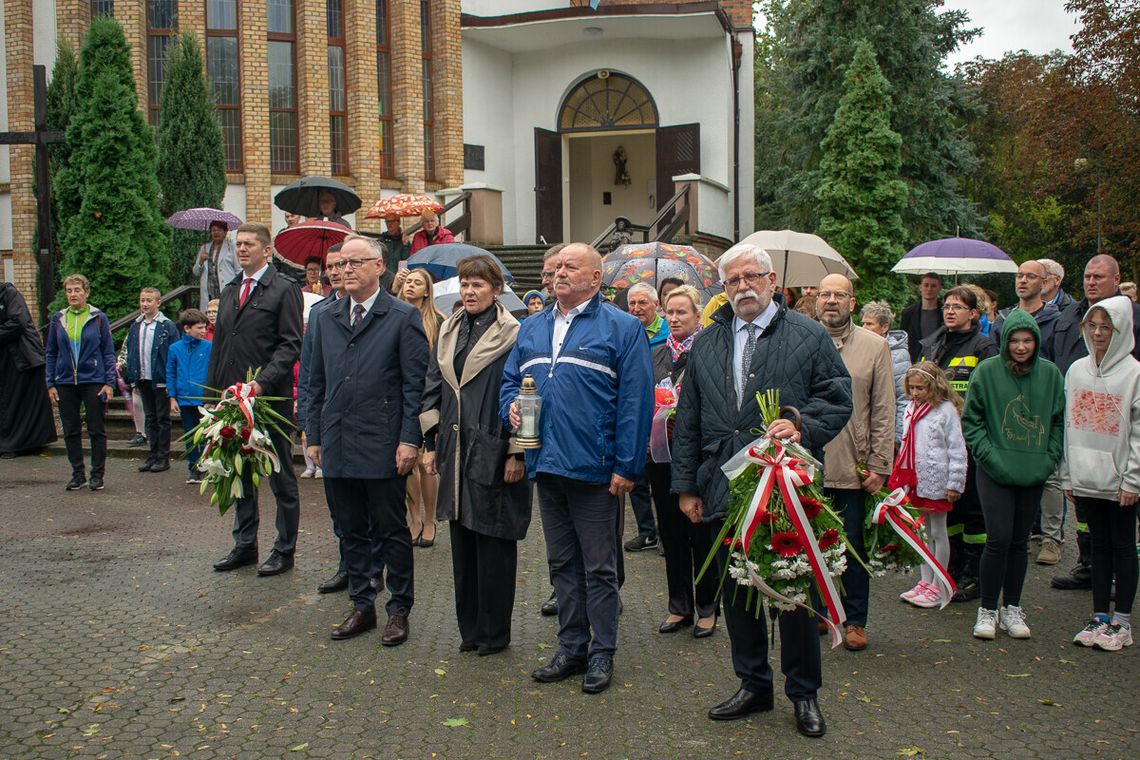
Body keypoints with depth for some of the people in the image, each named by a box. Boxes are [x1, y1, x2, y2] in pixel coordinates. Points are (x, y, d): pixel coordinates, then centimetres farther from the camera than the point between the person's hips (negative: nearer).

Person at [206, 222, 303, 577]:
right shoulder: (229, 292, 16)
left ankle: (284, 550, 13)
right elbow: (219, 345, 18)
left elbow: (290, 345, -12)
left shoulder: (283, 290, -6)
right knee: (239, 474, 15)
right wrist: (212, 392, 12)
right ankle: (245, 545, 26)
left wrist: (262, 382, -22)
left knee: (281, 478, 4)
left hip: (271, 398, -7)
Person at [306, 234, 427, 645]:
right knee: (352, 531, 13)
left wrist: (409, 439, -12)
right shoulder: (324, 318, 12)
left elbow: (415, 384, -7)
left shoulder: (403, 317, -4)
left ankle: (399, 610, 16)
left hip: (383, 445, -5)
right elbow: (316, 382, 15)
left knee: (392, 531, 4)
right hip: (337, 444, 5)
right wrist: (314, 435, 10)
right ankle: (362, 606, 25)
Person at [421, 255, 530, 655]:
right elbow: (433, 388, 14)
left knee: (494, 543, 2)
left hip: (493, 452, -6)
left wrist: (516, 453, -14)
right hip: (455, 451, 6)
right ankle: (470, 627, 25)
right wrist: (431, 443, 10)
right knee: (462, 543, 12)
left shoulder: (512, 334, -8)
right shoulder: (449, 331, 12)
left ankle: (494, 632, 15)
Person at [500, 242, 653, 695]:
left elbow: (635, 400, -9)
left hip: (595, 469, -6)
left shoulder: (622, 329, -5)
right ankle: (572, 648, 27)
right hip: (546, 467, 6)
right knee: (562, 564, 15)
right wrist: (511, 407, -3)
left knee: (599, 568, 5)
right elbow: (510, 379, 21)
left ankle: (602, 654, 18)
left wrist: (626, 466, -14)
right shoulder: (532, 329, 13)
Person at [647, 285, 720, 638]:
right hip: (663, 455, 5)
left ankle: (707, 607, 17)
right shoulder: (657, 355, 12)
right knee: (672, 531, 11)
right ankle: (679, 606, 22)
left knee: (702, 532, 4)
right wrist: (651, 417, -2)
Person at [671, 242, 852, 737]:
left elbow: (838, 397, 0)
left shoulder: (808, 336, 3)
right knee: (735, 592, 11)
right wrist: (687, 484, 8)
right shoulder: (706, 344, 13)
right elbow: (688, 420, 13)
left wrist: (803, 426, -20)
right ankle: (753, 685, 27)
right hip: (724, 490, 4)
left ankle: (804, 694, 21)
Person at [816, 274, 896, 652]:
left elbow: (884, 412, 2)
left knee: (853, 546, 8)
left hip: (854, 468, -1)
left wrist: (879, 465, -4)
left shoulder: (875, 346, 3)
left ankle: (855, 620, 21)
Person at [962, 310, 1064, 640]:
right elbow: (970, 420, -2)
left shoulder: (1051, 373, 3)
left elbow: (1059, 421, 11)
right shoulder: (987, 371, -6)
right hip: (995, 473, -3)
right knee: (999, 540, -8)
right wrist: (989, 455, -10)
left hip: (1034, 474, 3)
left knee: (1020, 542, 11)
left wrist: (1050, 458, 1)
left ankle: (1012, 609, 23)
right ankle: (988, 610, 7)